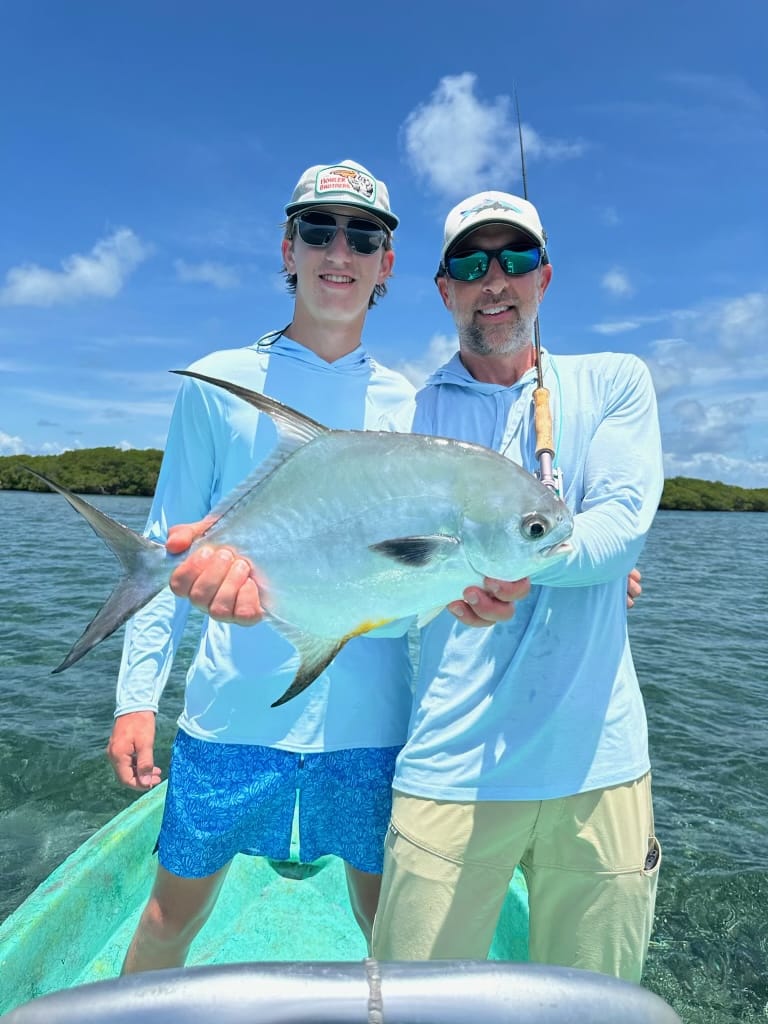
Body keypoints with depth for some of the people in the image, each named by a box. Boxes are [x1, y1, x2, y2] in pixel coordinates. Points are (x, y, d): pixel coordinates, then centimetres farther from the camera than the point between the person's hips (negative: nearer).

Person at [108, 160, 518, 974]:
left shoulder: (409, 405, 5)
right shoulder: (218, 384, 1)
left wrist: (460, 586, -15)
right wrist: (136, 693, -3)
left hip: (370, 716, 1)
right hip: (232, 706, 0)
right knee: (175, 912, 17)